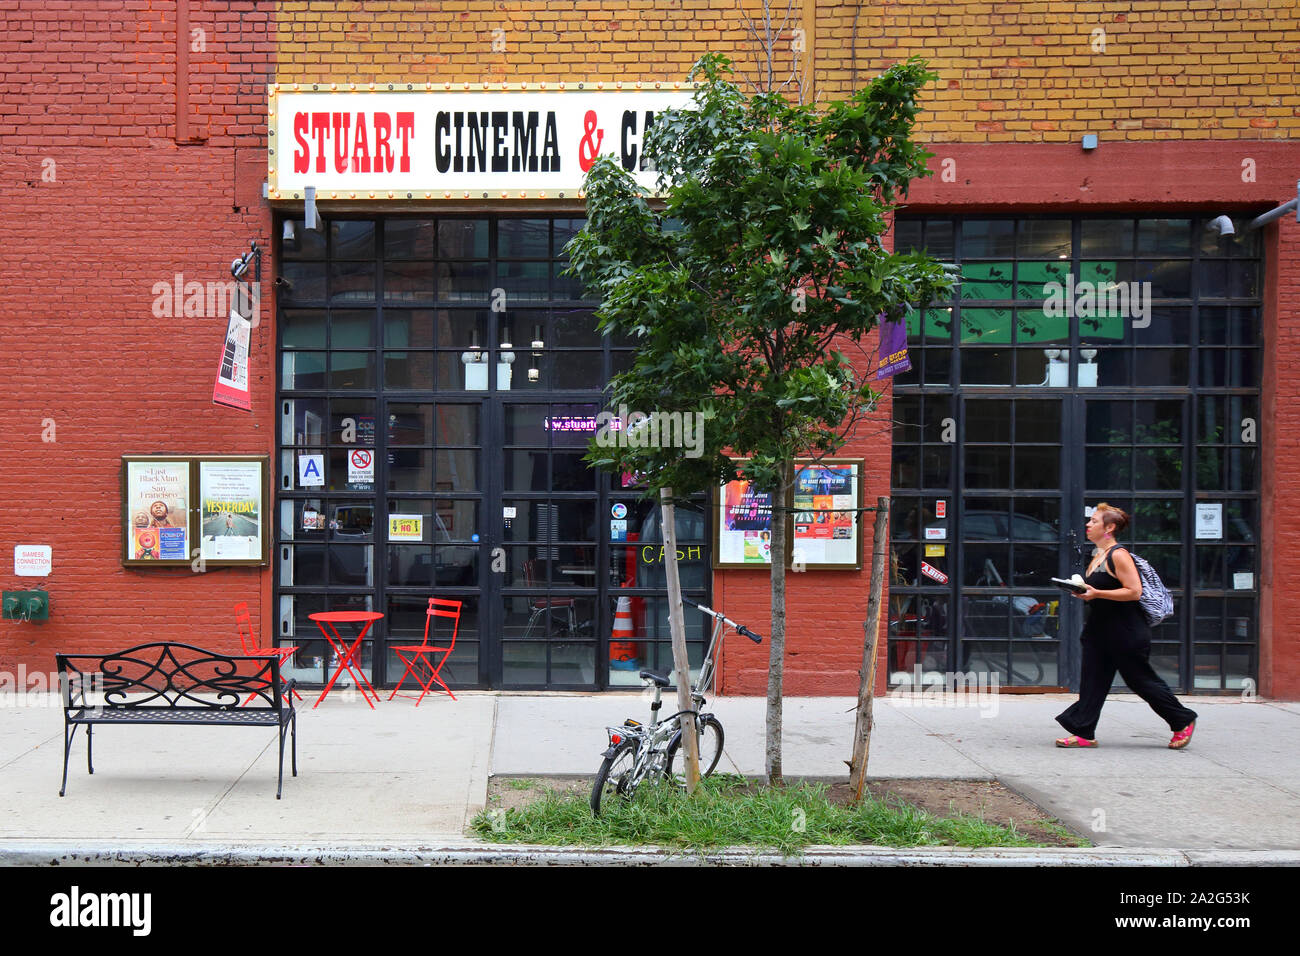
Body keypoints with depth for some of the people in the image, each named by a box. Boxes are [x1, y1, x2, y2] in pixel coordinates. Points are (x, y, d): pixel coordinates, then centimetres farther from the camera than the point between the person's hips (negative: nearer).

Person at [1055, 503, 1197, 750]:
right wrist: (1083, 592, 3)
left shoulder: (1118, 555, -16)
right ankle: (1084, 734, 4)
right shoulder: (1098, 556, 12)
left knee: (1140, 679, 3)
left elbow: (1134, 591, -22)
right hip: (1099, 630, 9)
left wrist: (1097, 593, -26)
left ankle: (1183, 722, 21)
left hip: (1126, 633, -9)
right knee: (1092, 681, 3)